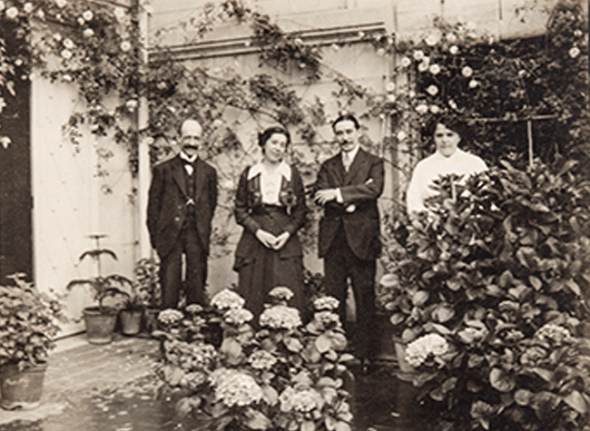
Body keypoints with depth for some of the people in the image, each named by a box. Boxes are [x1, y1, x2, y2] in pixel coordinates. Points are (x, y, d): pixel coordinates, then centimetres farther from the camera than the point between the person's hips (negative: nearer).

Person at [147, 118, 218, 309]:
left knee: (197, 286, 6)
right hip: (170, 235, -2)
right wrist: (155, 237, -2)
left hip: (197, 236, 2)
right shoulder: (163, 170, 5)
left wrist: (204, 231, 6)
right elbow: (153, 205, 4)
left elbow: (211, 204, 14)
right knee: (169, 287, -1)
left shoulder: (209, 172, 12)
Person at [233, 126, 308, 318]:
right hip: (254, 241, 0)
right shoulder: (248, 174, 7)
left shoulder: (292, 175, 8)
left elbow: (301, 212, 8)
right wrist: (258, 231, -9)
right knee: (252, 298, -3)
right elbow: (240, 210, 5)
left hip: (286, 242, 0)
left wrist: (287, 233, -7)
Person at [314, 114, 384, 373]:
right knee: (333, 299, 3)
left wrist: (338, 193, -13)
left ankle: (365, 355, 4)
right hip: (333, 240, 3)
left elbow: (375, 189, -11)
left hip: (361, 238, -3)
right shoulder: (328, 166, 18)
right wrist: (352, 198, -11)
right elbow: (320, 196, 2)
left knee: (365, 300, -3)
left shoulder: (373, 163, 8)